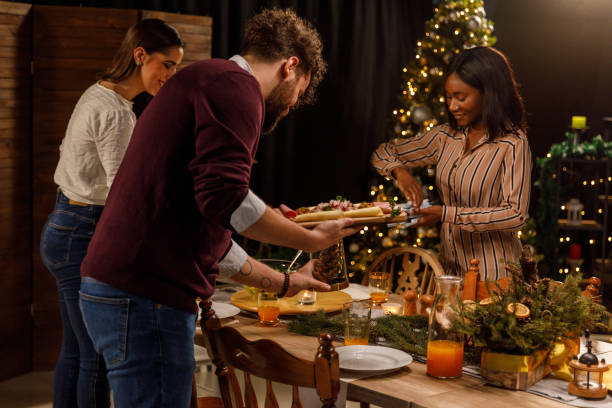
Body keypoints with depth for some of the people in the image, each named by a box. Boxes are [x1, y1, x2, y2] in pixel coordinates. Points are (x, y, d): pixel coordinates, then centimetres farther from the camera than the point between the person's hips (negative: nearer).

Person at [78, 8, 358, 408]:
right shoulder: (236, 85, -8)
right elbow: (225, 198, -22)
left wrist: (283, 282, 32)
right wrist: (312, 239, -9)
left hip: (121, 291, 10)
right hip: (145, 299, -10)